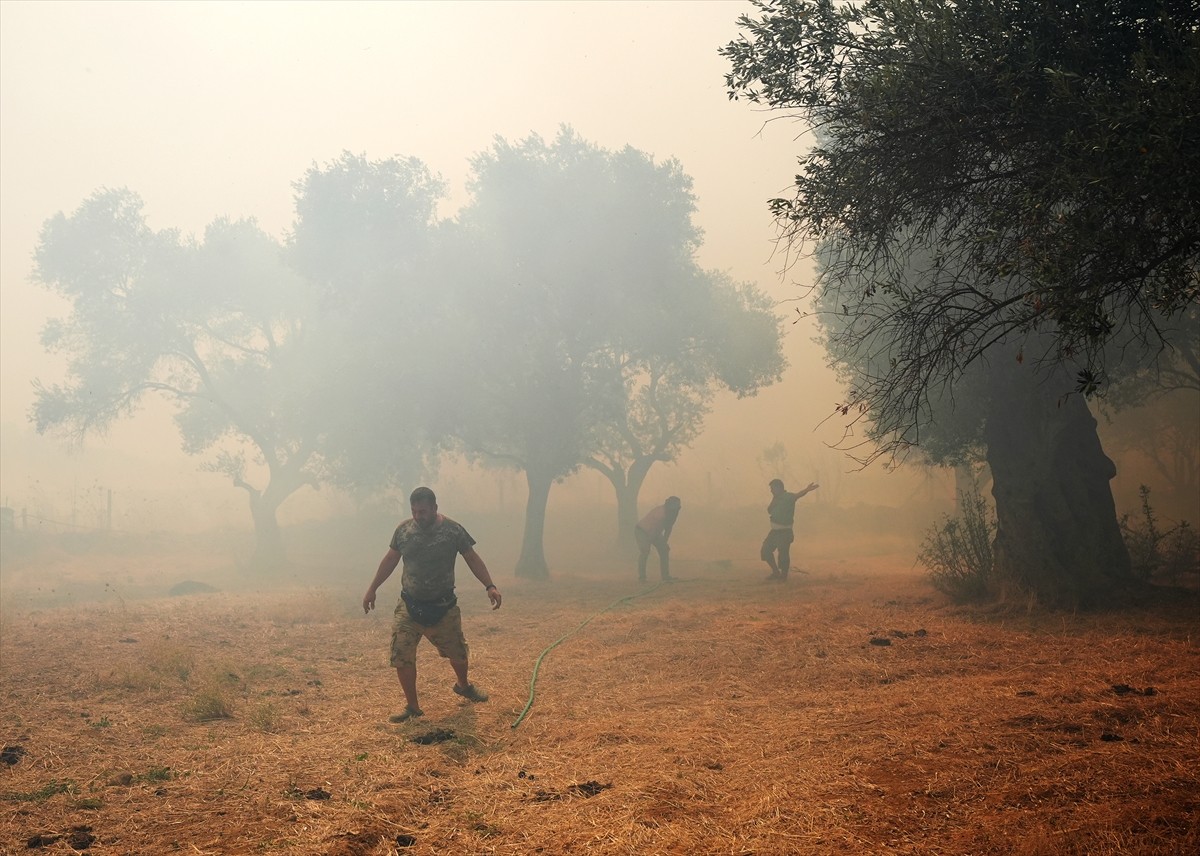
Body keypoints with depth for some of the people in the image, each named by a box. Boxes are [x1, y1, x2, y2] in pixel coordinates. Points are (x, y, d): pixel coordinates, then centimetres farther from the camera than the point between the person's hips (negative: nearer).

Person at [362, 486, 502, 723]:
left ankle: (463, 685, 45)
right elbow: (390, 560, 8)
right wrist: (372, 589, 9)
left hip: (443, 606, -1)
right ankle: (412, 706, 10)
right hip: (409, 605, 1)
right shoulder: (404, 530, -4)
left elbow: (472, 558, -7)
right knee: (402, 656, -7)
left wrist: (490, 586, -17)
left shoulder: (453, 530, -11)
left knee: (457, 652, 13)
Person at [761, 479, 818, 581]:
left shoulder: (788, 497, -13)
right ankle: (776, 572, 24)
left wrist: (806, 490, -52)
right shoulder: (776, 498, 11)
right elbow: (769, 510, 9)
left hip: (784, 532, -8)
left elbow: (797, 495, -32)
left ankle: (783, 575, 9)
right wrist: (773, 503, -10)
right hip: (775, 531, 8)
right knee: (766, 550, 11)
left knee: (783, 553, -8)